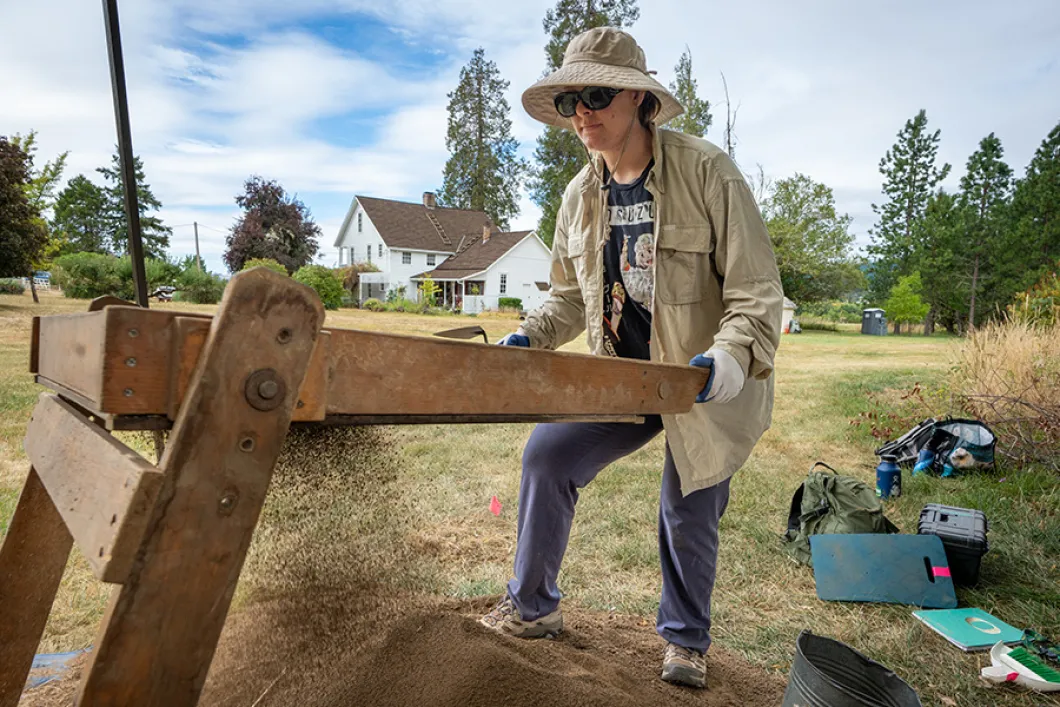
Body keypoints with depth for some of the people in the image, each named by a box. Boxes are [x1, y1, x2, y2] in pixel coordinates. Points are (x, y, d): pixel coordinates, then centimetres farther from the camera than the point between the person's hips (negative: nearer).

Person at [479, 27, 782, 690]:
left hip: (706, 383, -4)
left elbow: (757, 291, -17)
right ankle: (533, 605, 14)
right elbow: (572, 296, 12)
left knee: (689, 517, 8)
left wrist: (731, 357, -35)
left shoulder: (707, 170, -17)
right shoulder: (580, 194, 1)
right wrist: (528, 337, -5)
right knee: (547, 455, -10)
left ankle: (686, 639, 37)